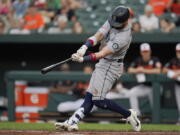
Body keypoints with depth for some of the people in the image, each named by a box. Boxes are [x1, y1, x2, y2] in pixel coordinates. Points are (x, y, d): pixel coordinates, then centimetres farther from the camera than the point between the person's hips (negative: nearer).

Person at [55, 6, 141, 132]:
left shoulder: (124, 36, -27)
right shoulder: (112, 22, -3)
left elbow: (102, 54, -31)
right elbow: (97, 36, -12)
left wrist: (83, 59, -38)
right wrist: (84, 47, -29)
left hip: (111, 66, -9)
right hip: (103, 64, 9)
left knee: (98, 100, -12)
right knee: (89, 96, 2)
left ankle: (128, 114, 0)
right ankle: (72, 122, -3)